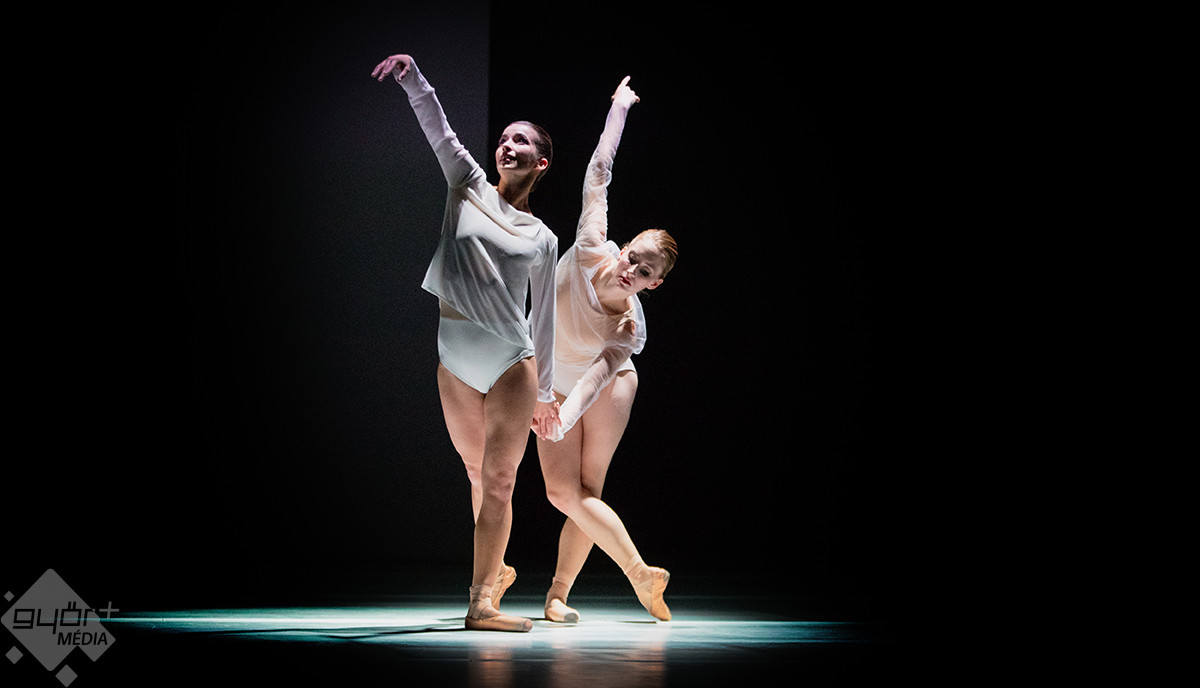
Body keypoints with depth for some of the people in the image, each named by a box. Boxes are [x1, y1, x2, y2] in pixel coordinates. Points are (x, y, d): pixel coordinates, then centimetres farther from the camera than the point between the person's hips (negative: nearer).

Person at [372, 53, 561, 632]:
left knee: (498, 480, -7)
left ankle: (482, 599, -9)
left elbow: (543, 318, 14)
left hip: (513, 362, -1)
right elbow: (437, 128, -5)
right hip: (455, 360, 1)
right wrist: (412, 78, -22)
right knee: (479, 475, 11)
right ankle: (496, 570, 30)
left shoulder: (542, 238, 10)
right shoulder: (469, 186, 10)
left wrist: (544, 393, 16)